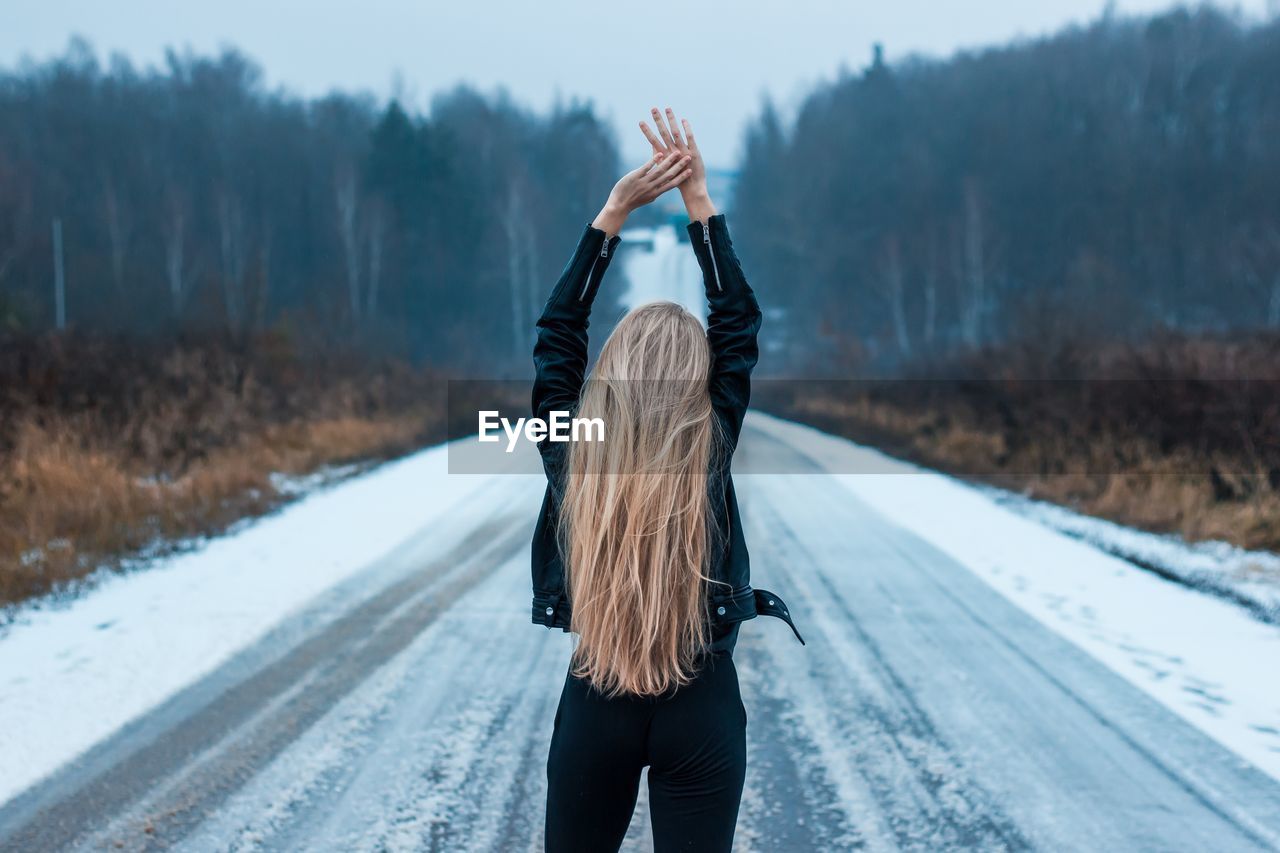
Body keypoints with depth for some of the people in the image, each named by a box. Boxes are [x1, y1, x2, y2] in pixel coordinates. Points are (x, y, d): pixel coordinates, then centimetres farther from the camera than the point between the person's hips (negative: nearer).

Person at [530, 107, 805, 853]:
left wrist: (617, 208, -1)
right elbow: (739, 323, -3)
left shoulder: (570, 454, -10)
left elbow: (557, 332, 1)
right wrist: (698, 198, 0)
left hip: (595, 704, 1)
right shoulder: (711, 453, -12)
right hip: (701, 706, -1)